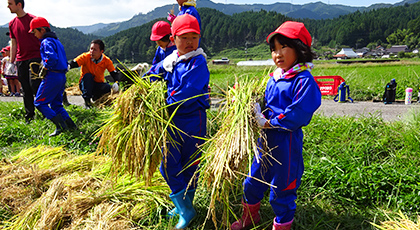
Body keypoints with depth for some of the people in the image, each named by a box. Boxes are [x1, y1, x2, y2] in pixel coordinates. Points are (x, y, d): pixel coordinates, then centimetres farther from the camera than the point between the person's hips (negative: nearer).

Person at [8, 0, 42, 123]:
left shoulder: (32, 19, -4)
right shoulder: (12, 23, 14)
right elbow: (13, 44, 18)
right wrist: (11, 62, 14)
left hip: (34, 57, -6)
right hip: (20, 60, 6)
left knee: (35, 85, -14)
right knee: (26, 90, 7)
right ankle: (29, 116, 14)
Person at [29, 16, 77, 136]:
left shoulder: (46, 42, -11)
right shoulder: (56, 41, 19)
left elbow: (52, 58, -28)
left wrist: (44, 69, -13)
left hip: (52, 76, -10)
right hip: (62, 76, 10)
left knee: (39, 102, -1)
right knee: (56, 104, 17)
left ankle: (60, 125, -11)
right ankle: (69, 123, 7)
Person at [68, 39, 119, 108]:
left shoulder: (107, 61, -11)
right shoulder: (85, 57, -16)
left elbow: (114, 73, -14)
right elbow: (74, 63, -29)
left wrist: (116, 83, -34)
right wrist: (68, 66, -53)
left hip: (98, 85, 2)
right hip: (85, 84, -2)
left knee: (110, 89, -27)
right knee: (87, 76, -33)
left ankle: (96, 97, 7)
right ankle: (87, 100, -24)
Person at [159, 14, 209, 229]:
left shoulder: (199, 63, -14)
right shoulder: (169, 61, 5)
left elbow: (186, 92, -24)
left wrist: (165, 104, -17)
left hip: (192, 121, -6)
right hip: (172, 120, 6)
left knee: (189, 167, 9)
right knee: (168, 166, 9)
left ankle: (186, 206, 31)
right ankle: (184, 209, 26)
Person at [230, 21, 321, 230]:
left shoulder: (304, 81, -17)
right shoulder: (274, 78, 9)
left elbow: (296, 115, -24)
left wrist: (267, 123, -20)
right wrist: (257, 114, -2)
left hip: (286, 143, -8)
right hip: (267, 140, 8)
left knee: (281, 190, 8)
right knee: (252, 181, 21)